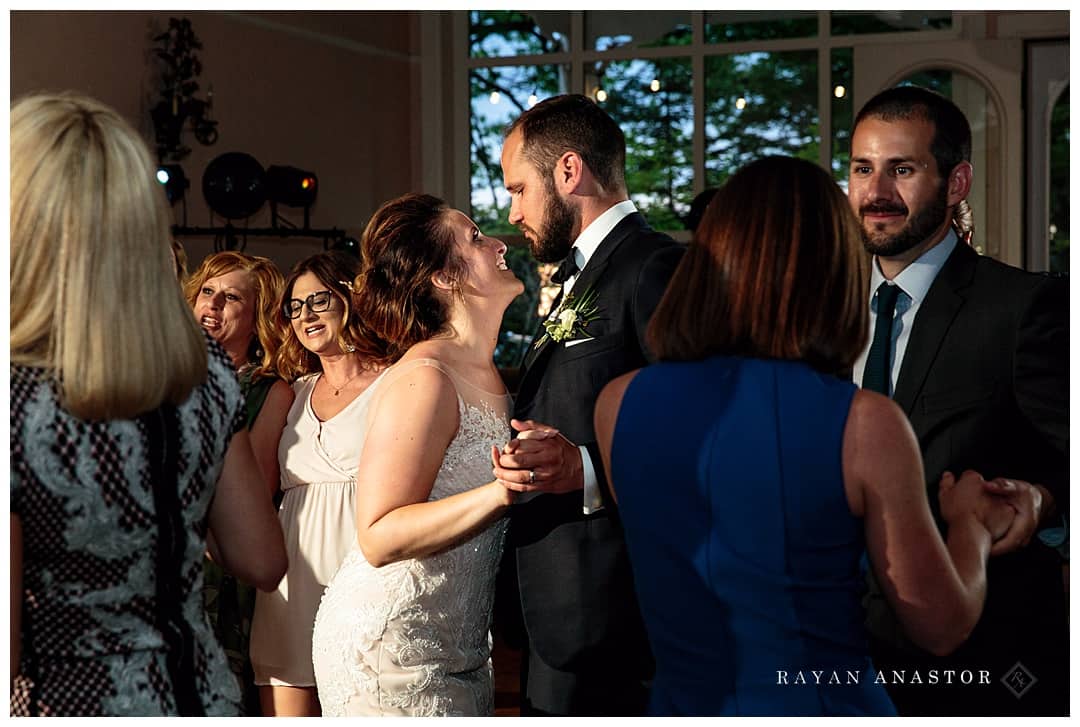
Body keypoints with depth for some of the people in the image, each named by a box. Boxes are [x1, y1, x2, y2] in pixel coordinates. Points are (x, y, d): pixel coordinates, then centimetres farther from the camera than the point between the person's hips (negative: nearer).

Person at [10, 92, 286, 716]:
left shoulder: (18, 402, -23)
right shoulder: (207, 368, -7)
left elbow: (6, 659, -21)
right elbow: (262, 563, 2)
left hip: (75, 706, -5)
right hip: (206, 690, 5)